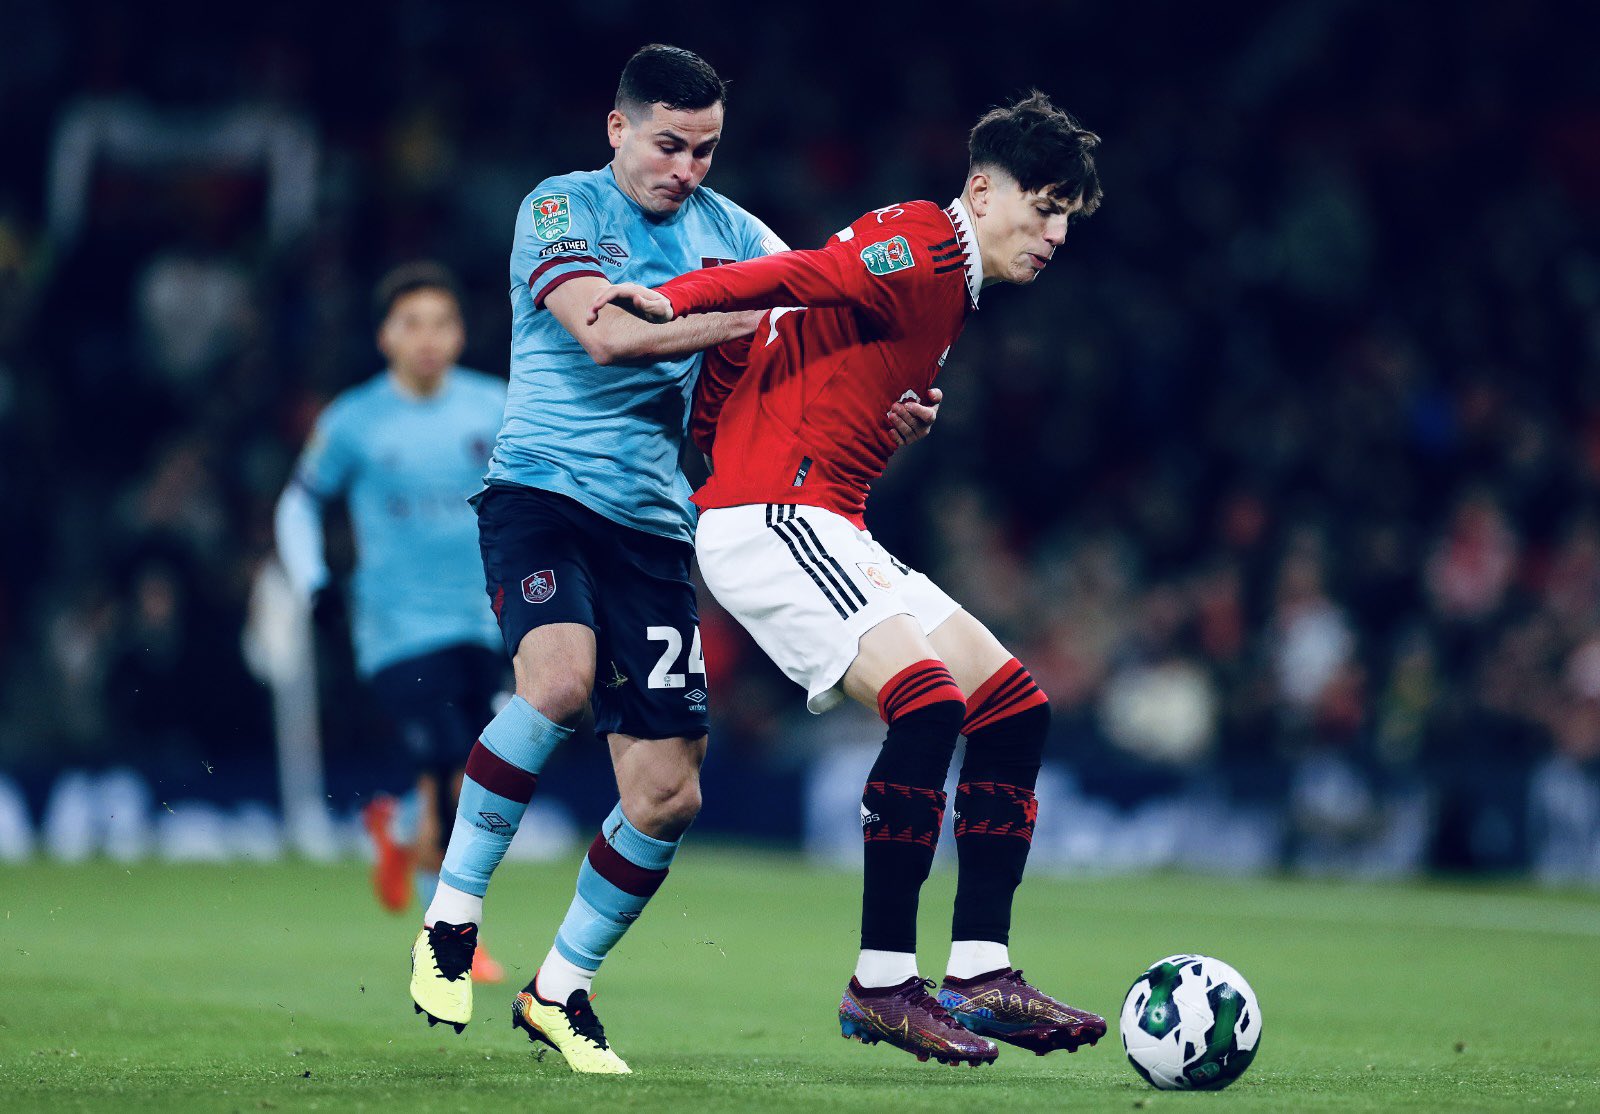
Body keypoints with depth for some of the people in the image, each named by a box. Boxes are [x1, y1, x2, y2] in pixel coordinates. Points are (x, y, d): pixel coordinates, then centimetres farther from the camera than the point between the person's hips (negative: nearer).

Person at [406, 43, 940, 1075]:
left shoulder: (725, 228, 12)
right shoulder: (560, 208, -2)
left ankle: (561, 990, 19)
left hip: (652, 523, 5)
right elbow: (608, 332, -18)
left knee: (668, 794, -2)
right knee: (561, 677, -34)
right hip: (542, 488, -5)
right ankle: (452, 913, -16)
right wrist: (754, 315, -19)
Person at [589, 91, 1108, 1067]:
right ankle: (883, 983, -19)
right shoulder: (922, 246, -9)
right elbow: (799, 277, -23)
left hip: (831, 536, 10)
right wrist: (675, 302, -35)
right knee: (928, 699, -25)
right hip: (769, 518, -10)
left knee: (1016, 709, 4)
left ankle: (981, 973, 2)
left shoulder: (952, 291, 21)